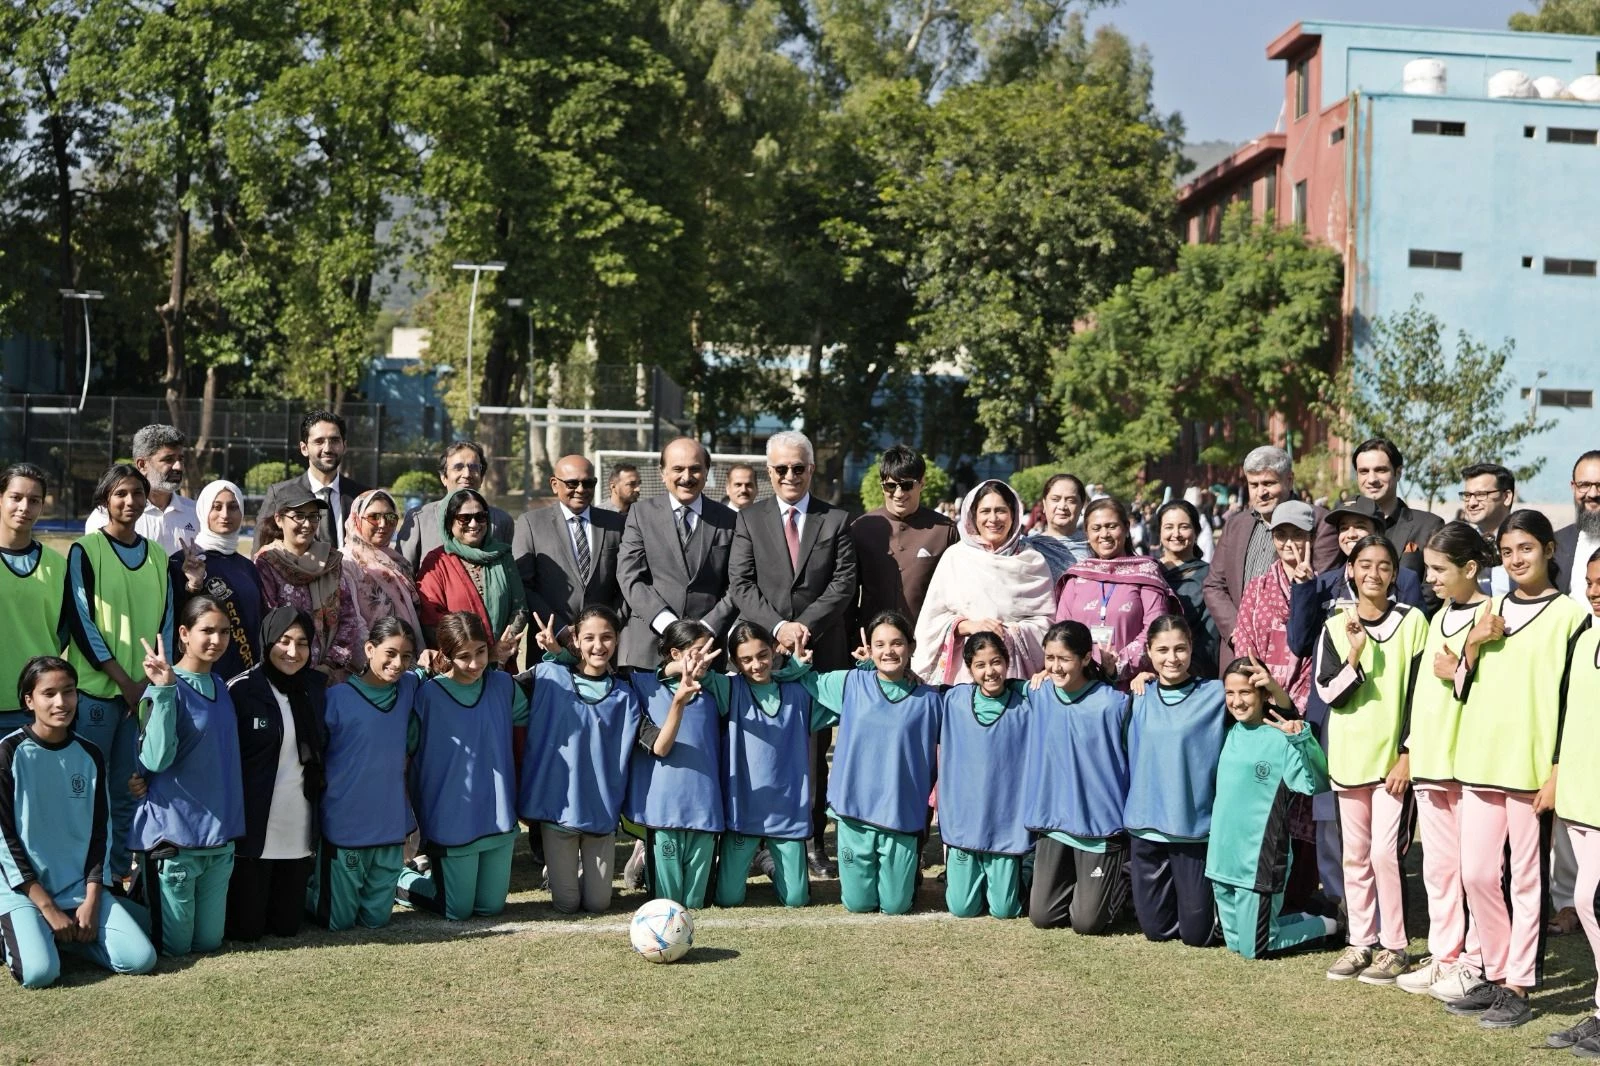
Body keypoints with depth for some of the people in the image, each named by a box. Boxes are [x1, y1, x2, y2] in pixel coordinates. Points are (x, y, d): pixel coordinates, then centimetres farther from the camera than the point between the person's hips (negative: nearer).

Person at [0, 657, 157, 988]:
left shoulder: (90, 756, 4)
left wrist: (91, 901, -6)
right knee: (39, 972, -27)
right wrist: (47, 907, -13)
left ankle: (64, 935, 10)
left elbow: (100, 833, 7)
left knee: (140, 959, -14)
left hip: (80, 885, 4)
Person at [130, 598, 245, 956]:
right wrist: (165, 690, -31)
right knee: (174, 945, 3)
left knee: (208, 942, 13)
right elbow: (155, 760, -26)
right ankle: (142, 898, 31)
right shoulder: (169, 688, -12)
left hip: (220, 833, 7)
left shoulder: (220, 688, 9)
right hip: (173, 831, -6)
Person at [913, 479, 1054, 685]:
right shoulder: (955, 556, 7)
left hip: (1013, 669, 0)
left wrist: (1010, 634, -11)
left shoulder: (1032, 562, 7)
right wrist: (969, 626, -10)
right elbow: (932, 618, 5)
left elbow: (1046, 620, 4)